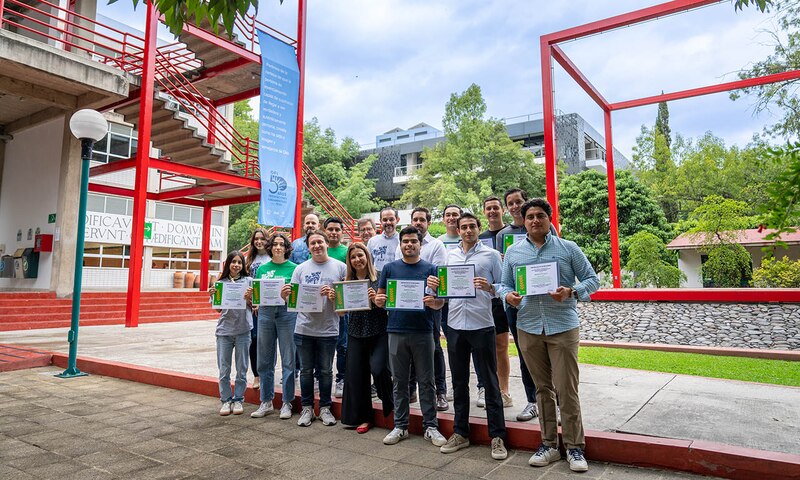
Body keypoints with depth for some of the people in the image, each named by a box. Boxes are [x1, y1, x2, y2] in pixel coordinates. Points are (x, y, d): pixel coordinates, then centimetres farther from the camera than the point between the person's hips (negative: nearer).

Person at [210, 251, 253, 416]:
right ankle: (226, 400, 20)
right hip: (224, 329, 1)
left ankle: (238, 400, 20)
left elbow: (251, 307, -1)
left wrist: (248, 298, -20)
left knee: (241, 369, 7)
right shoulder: (221, 282, 6)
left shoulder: (248, 281, 1)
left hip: (243, 330, -1)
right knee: (224, 370, 7)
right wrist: (213, 296, -10)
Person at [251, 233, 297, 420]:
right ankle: (266, 401, 22)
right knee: (264, 360, 9)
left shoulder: (294, 268, 2)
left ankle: (287, 403, 11)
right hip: (265, 312, 4)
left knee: (288, 360, 0)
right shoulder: (262, 269, 13)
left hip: (287, 313, -3)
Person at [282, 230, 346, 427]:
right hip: (304, 328, 1)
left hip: (328, 329, -1)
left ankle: (325, 408, 26)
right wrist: (285, 296, -18)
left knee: (326, 371, 11)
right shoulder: (301, 269, 6)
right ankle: (307, 407, 26)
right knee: (306, 370, 12)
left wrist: (334, 296, -18)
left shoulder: (340, 267, 0)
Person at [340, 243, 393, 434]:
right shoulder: (347, 282, 8)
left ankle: (390, 405, 14)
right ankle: (363, 418, 21)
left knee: (378, 369, -16)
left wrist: (376, 300, -21)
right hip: (356, 333, 4)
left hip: (378, 332, -4)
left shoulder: (378, 278, -3)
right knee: (356, 374, 4)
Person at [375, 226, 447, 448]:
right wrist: (378, 300, -14)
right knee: (399, 381, 10)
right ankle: (400, 426, 21)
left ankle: (431, 427, 16)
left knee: (426, 381, 5)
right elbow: (380, 297, 9)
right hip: (396, 331, 2)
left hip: (422, 331, -1)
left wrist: (433, 302, -22)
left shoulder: (430, 269, 3)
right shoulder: (390, 268, 8)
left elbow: (440, 302, 1)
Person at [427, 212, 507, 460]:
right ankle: (460, 433, 26)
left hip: (482, 325, -4)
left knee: (490, 382, 4)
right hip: (455, 325, 4)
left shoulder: (491, 254, 1)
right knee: (459, 382, 13)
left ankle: (497, 436, 14)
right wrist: (435, 285, -6)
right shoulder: (450, 255, 12)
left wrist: (489, 287, -21)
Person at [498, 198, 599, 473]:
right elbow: (504, 285, 12)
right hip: (529, 328, 3)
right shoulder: (513, 252, 9)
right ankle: (549, 444, 24)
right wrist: (508, 296, -11)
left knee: (567, 389, -1)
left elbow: (592, 280, 3)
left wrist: (572, 292, -16)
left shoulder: (568, 249, 2)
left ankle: (574, 447, 14)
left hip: (563, 327, -2)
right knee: (542, 388, 12)